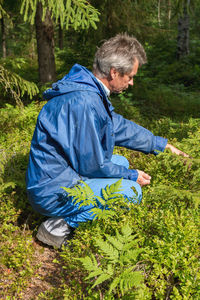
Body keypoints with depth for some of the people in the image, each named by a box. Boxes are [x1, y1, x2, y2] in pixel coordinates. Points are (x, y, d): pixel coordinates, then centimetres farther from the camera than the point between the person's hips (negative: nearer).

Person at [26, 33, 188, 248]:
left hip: (67, 172, 10)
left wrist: (162, 144, 21)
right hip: (52, 192, -10)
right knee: (130, 191, -15)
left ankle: (66, 218, 11)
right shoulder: (84, 102, -27)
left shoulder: (93, 92, 5)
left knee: (122, 162, 19)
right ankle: (60, 226, -7)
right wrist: (132, 176, -5)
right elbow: (91, 165, -20)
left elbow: (120, 126, 18)